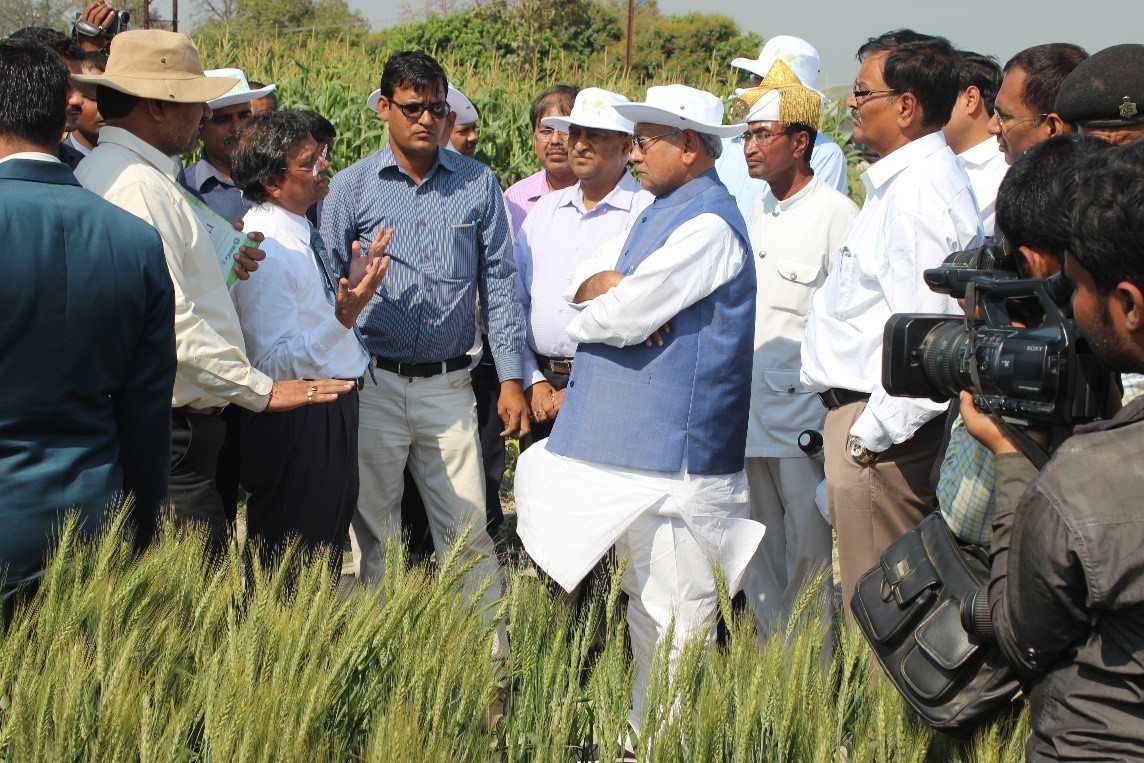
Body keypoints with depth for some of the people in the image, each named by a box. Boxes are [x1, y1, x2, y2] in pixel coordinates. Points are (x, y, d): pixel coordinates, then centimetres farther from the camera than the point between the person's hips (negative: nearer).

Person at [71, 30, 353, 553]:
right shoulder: (137, 186, -17)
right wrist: (260, 389, -17)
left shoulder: (104, 171, 16)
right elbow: (171, 322, -23)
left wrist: (218, 268, 15)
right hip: (172, 431, -11)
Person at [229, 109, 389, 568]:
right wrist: (344, 317, -33)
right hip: (299, 423, -10)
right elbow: (274, 365, -25)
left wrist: (353, 285, 9)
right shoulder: (266, 251, -21)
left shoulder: (298, 234, 8)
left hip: (331, 413, 10)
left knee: (326, 561, 21)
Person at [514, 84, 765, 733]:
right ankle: (642, 729, 26)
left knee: (675, 612, -3)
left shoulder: (707, 223, -16)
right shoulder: (660, 212, 17)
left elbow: (623, 317, -20)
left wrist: (584, 324, 1)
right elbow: (583, 283, 10)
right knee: (645, 603, 16)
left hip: (673, 454, -10)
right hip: (630, 446, 10)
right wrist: (612, 285, -12)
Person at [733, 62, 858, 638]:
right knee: (756, 547, 12)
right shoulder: (755, 212, 14)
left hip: (805, 412, -7)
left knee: (808, 546, 0)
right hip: (748, 408, 7)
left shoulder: (835, 214, -9)